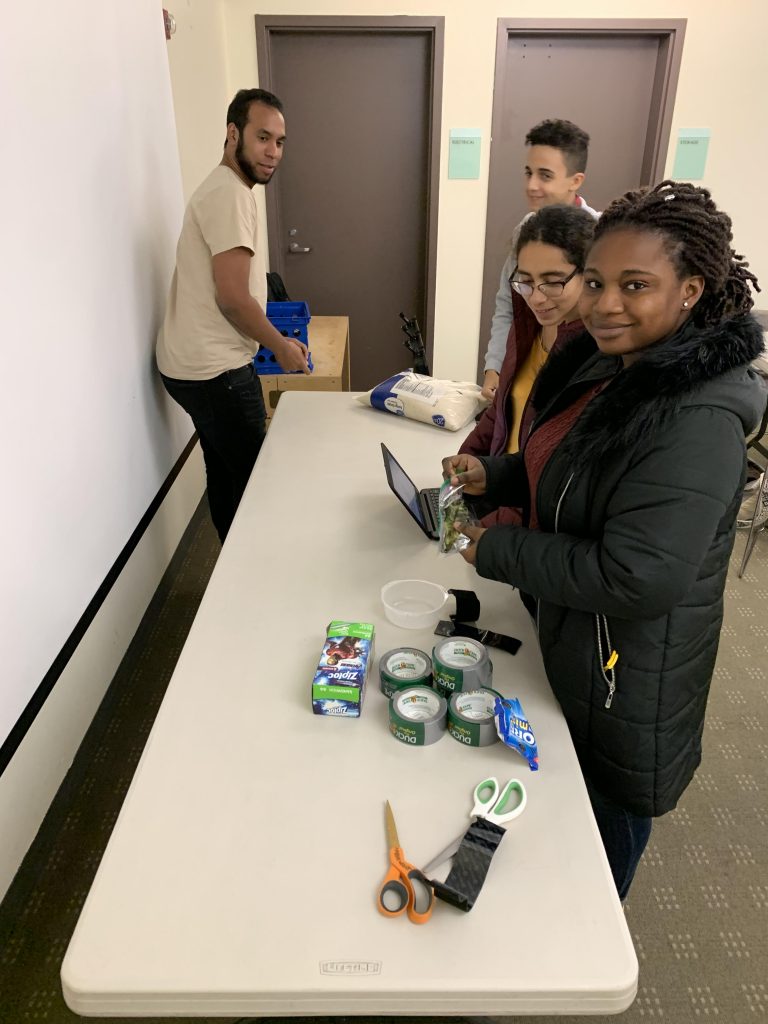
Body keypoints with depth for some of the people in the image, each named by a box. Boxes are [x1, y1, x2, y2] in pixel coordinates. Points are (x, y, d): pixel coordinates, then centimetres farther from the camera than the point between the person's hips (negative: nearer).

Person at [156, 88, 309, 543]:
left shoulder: (225, 189, 16)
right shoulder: (230, 195, -17)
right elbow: (232, 298, -21)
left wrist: (269, 339, 17)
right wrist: (281, 346, -8)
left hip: (202, 365, 10)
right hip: (216, 370, -10)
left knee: (228, 474, 19)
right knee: (252, 478, 1)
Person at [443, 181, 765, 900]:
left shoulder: (698, 422, -31)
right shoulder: (613, 368, -1)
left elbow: (639, 579, -33)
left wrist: (498, 550, -23)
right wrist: (494, 475, -4)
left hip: (628, 675, -9)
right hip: (563, 638, 9)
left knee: (605, 820, 19)